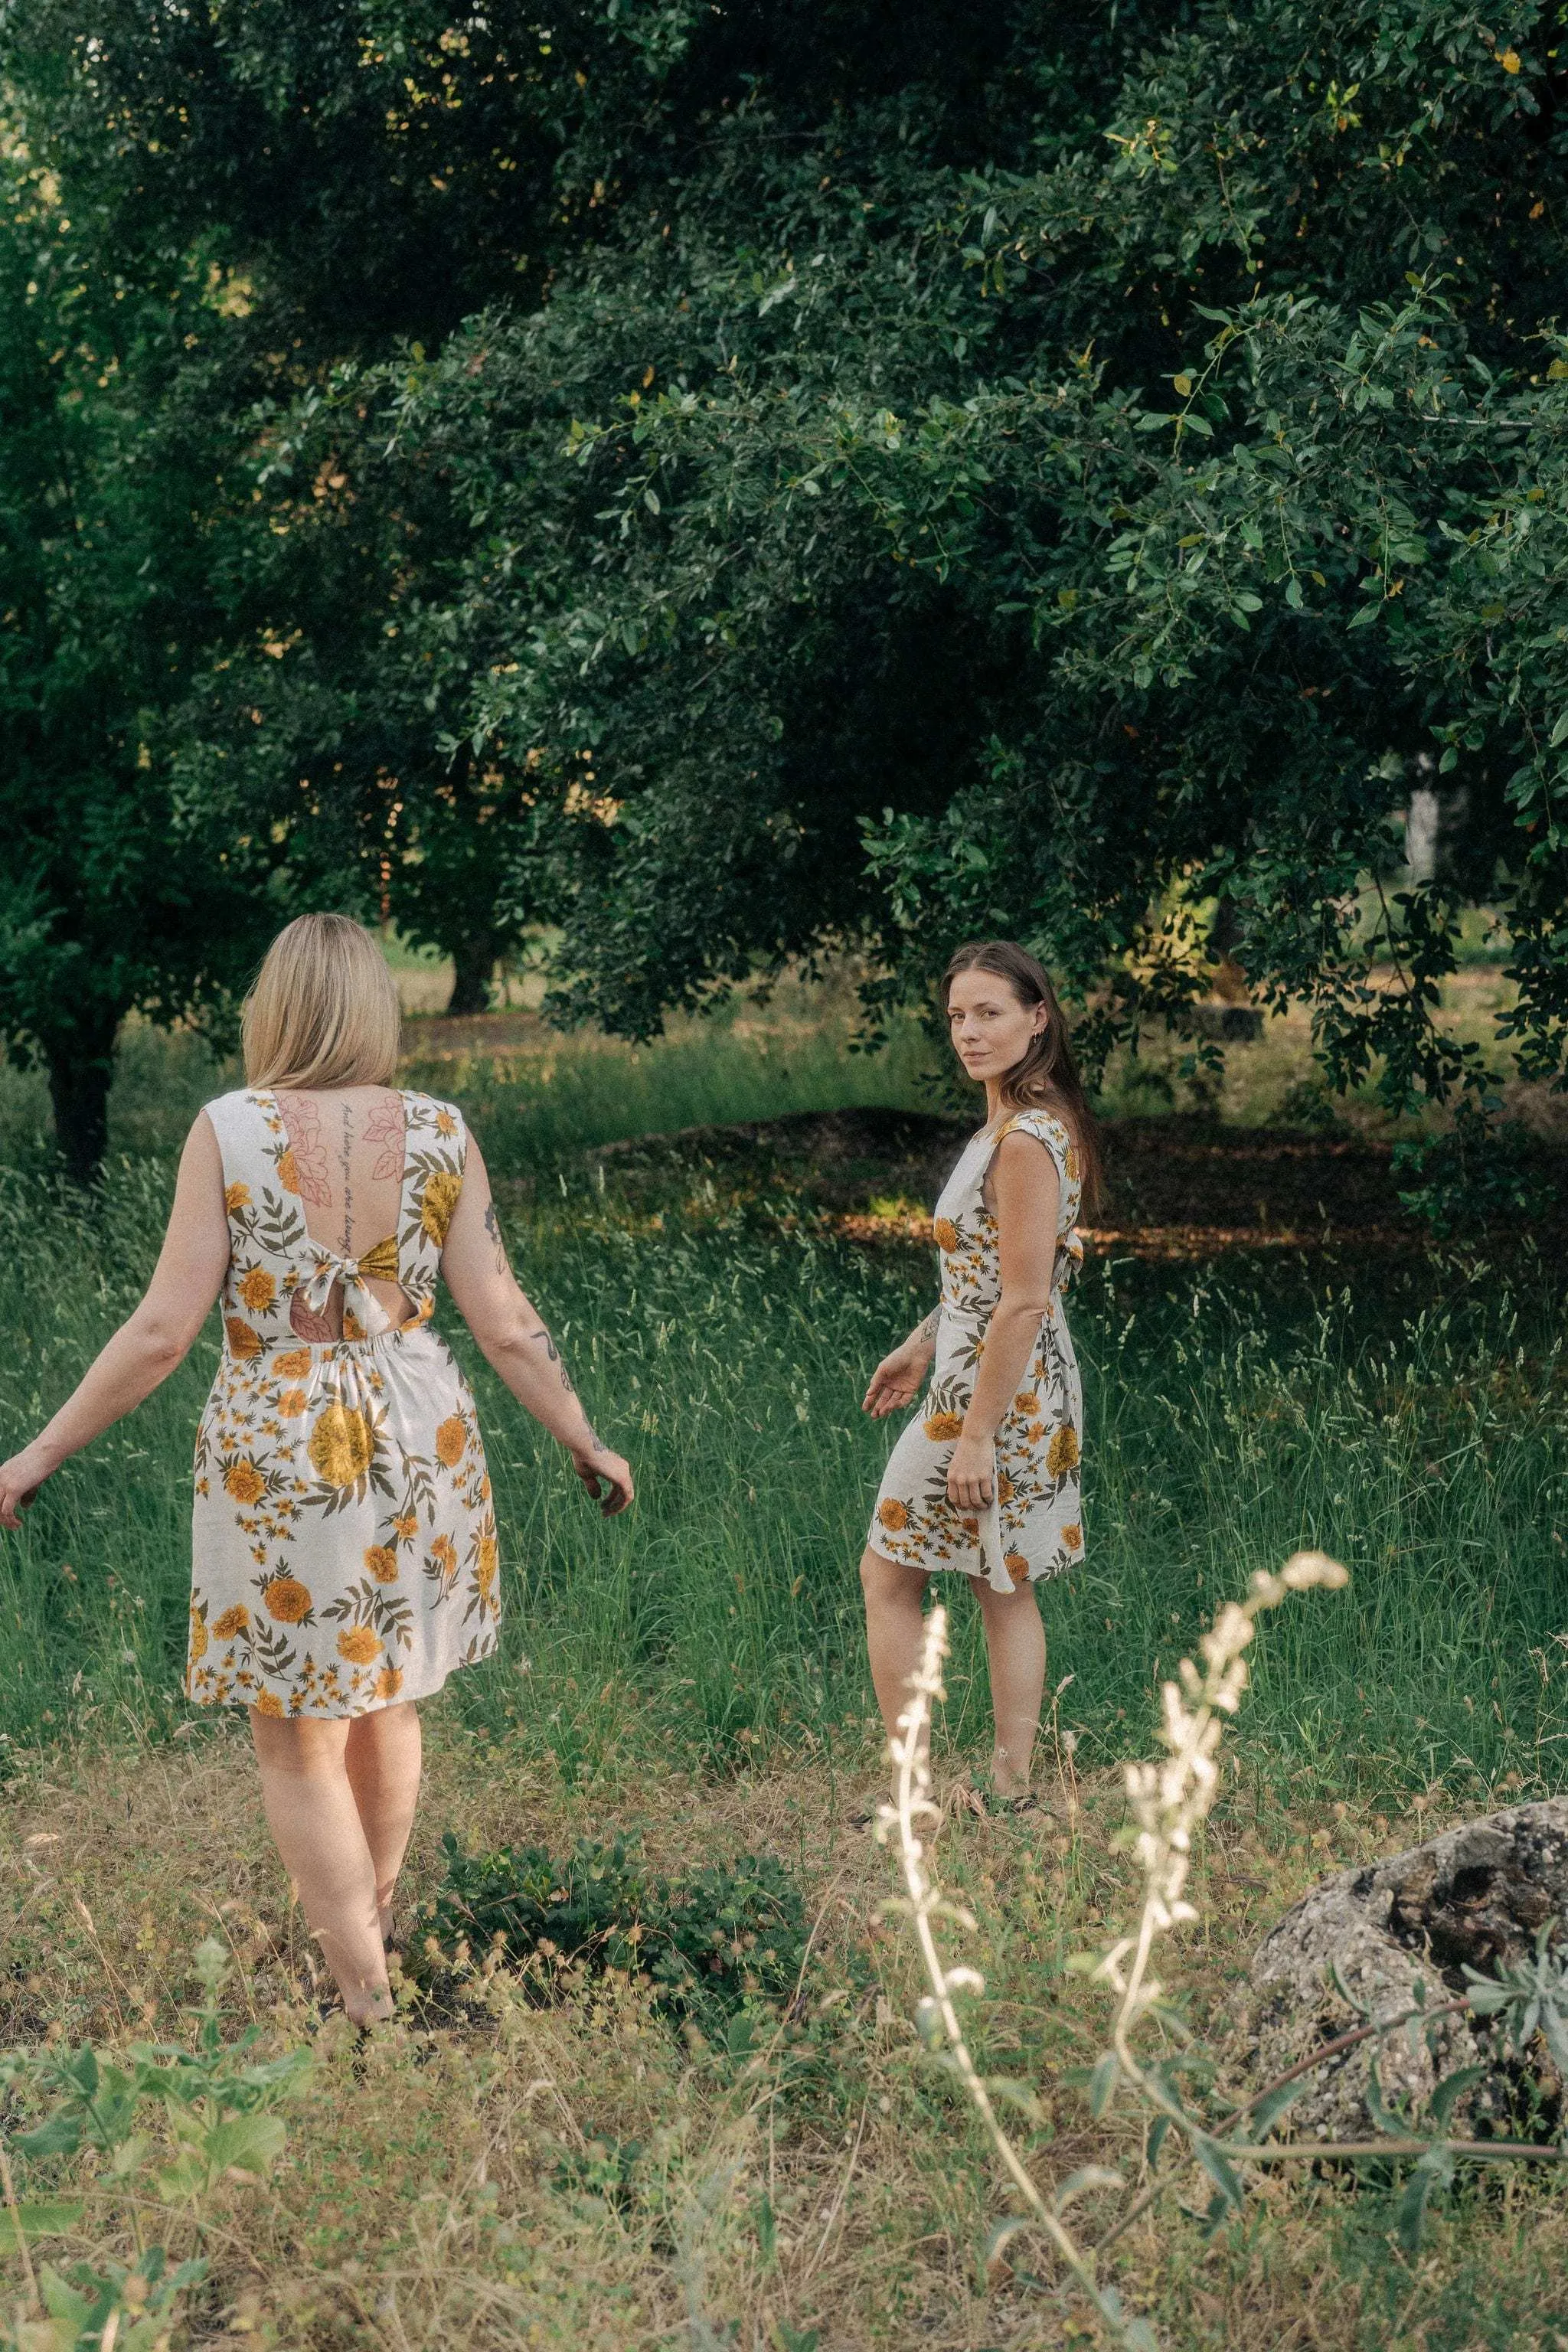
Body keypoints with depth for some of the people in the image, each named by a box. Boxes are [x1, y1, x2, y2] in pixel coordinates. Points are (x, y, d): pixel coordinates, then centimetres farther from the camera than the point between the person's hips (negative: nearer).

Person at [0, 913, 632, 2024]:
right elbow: (504, 1323, -3)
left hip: (278, 1459, -4)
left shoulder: (229, 1130, -11)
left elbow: (164, 1328, -12)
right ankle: (371, 1921, 43)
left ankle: (370, 2002, 10)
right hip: (417, 1443, 4)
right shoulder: (439, 1132, -4)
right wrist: (587, 1442, 11)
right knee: (386, 1700, 24)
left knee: (300, 1744, 9)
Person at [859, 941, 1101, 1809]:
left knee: (887, 1576, 2)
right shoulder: (1027, 1124, 9)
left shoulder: (1025, 1141, -22)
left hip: (994, 1391, -10)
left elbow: (1023, 1302, -25)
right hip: (1033, 1389, 10)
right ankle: (1011, 1788, 22)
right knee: (1005, 1588, 15)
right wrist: (921, 1344, 23)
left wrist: (976, 1437, -23)